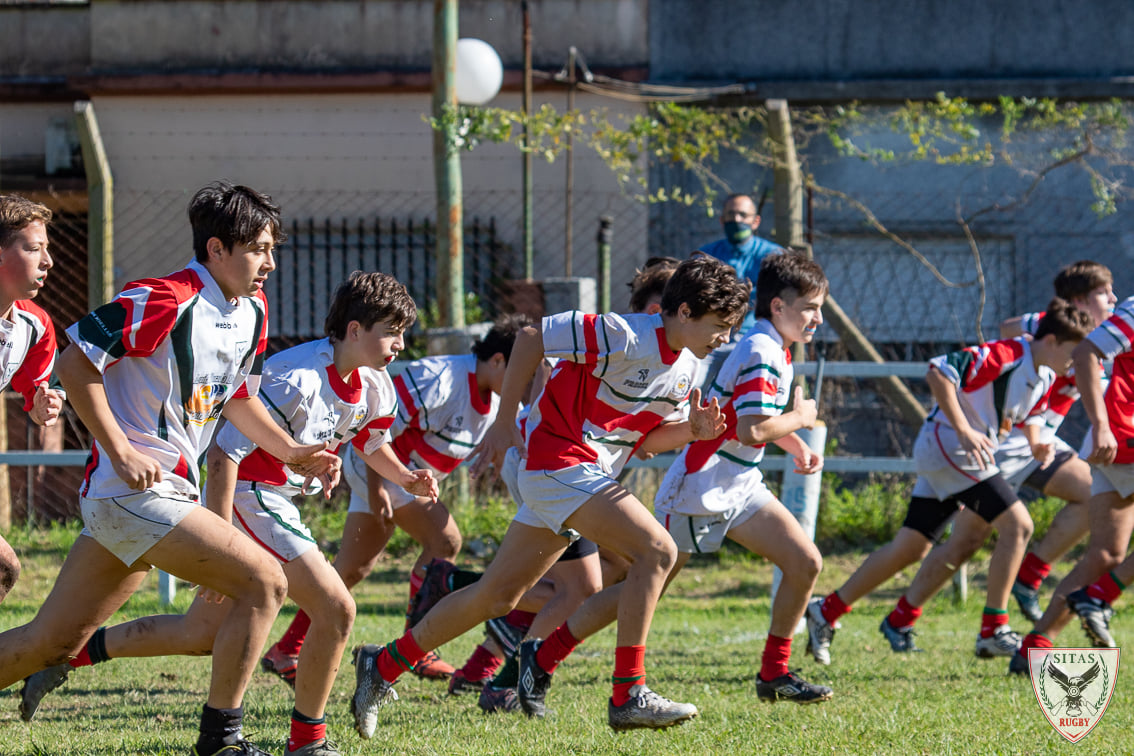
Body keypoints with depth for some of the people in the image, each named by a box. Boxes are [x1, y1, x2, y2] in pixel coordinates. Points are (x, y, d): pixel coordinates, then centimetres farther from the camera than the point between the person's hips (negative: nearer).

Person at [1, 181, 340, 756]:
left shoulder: (252, 313, 11)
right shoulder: (164, 301, -16)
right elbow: (75, 362, -15)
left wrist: (292, 452, 12)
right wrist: (119, 451, -19)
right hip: (135, 489, -9)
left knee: (52, 642, 10)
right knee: (264, 582, -13)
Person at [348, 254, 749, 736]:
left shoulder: (685, 367, 7)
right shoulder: (624, 337, -20)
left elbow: (647, 439, 15)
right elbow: (531, 338, -14)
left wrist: (692, 430, -6)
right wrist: (504, 422, -12)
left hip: (590, 476, 9)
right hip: (560, 461, -9)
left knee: (497, 597, 12)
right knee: (657, 549, -21)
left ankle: (385, 665, 25)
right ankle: (628, 696, -19)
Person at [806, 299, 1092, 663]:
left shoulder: (1044, 377, 10)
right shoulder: (1006, 355, -19)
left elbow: (1028, 416, 25)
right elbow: (939, 372, -25)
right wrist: (965, 432, -28)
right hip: (947, 445, -10)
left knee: (910, 549, 11)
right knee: (1018, 524, -16)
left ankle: (826, 611, 20)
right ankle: (993, 631, -12)